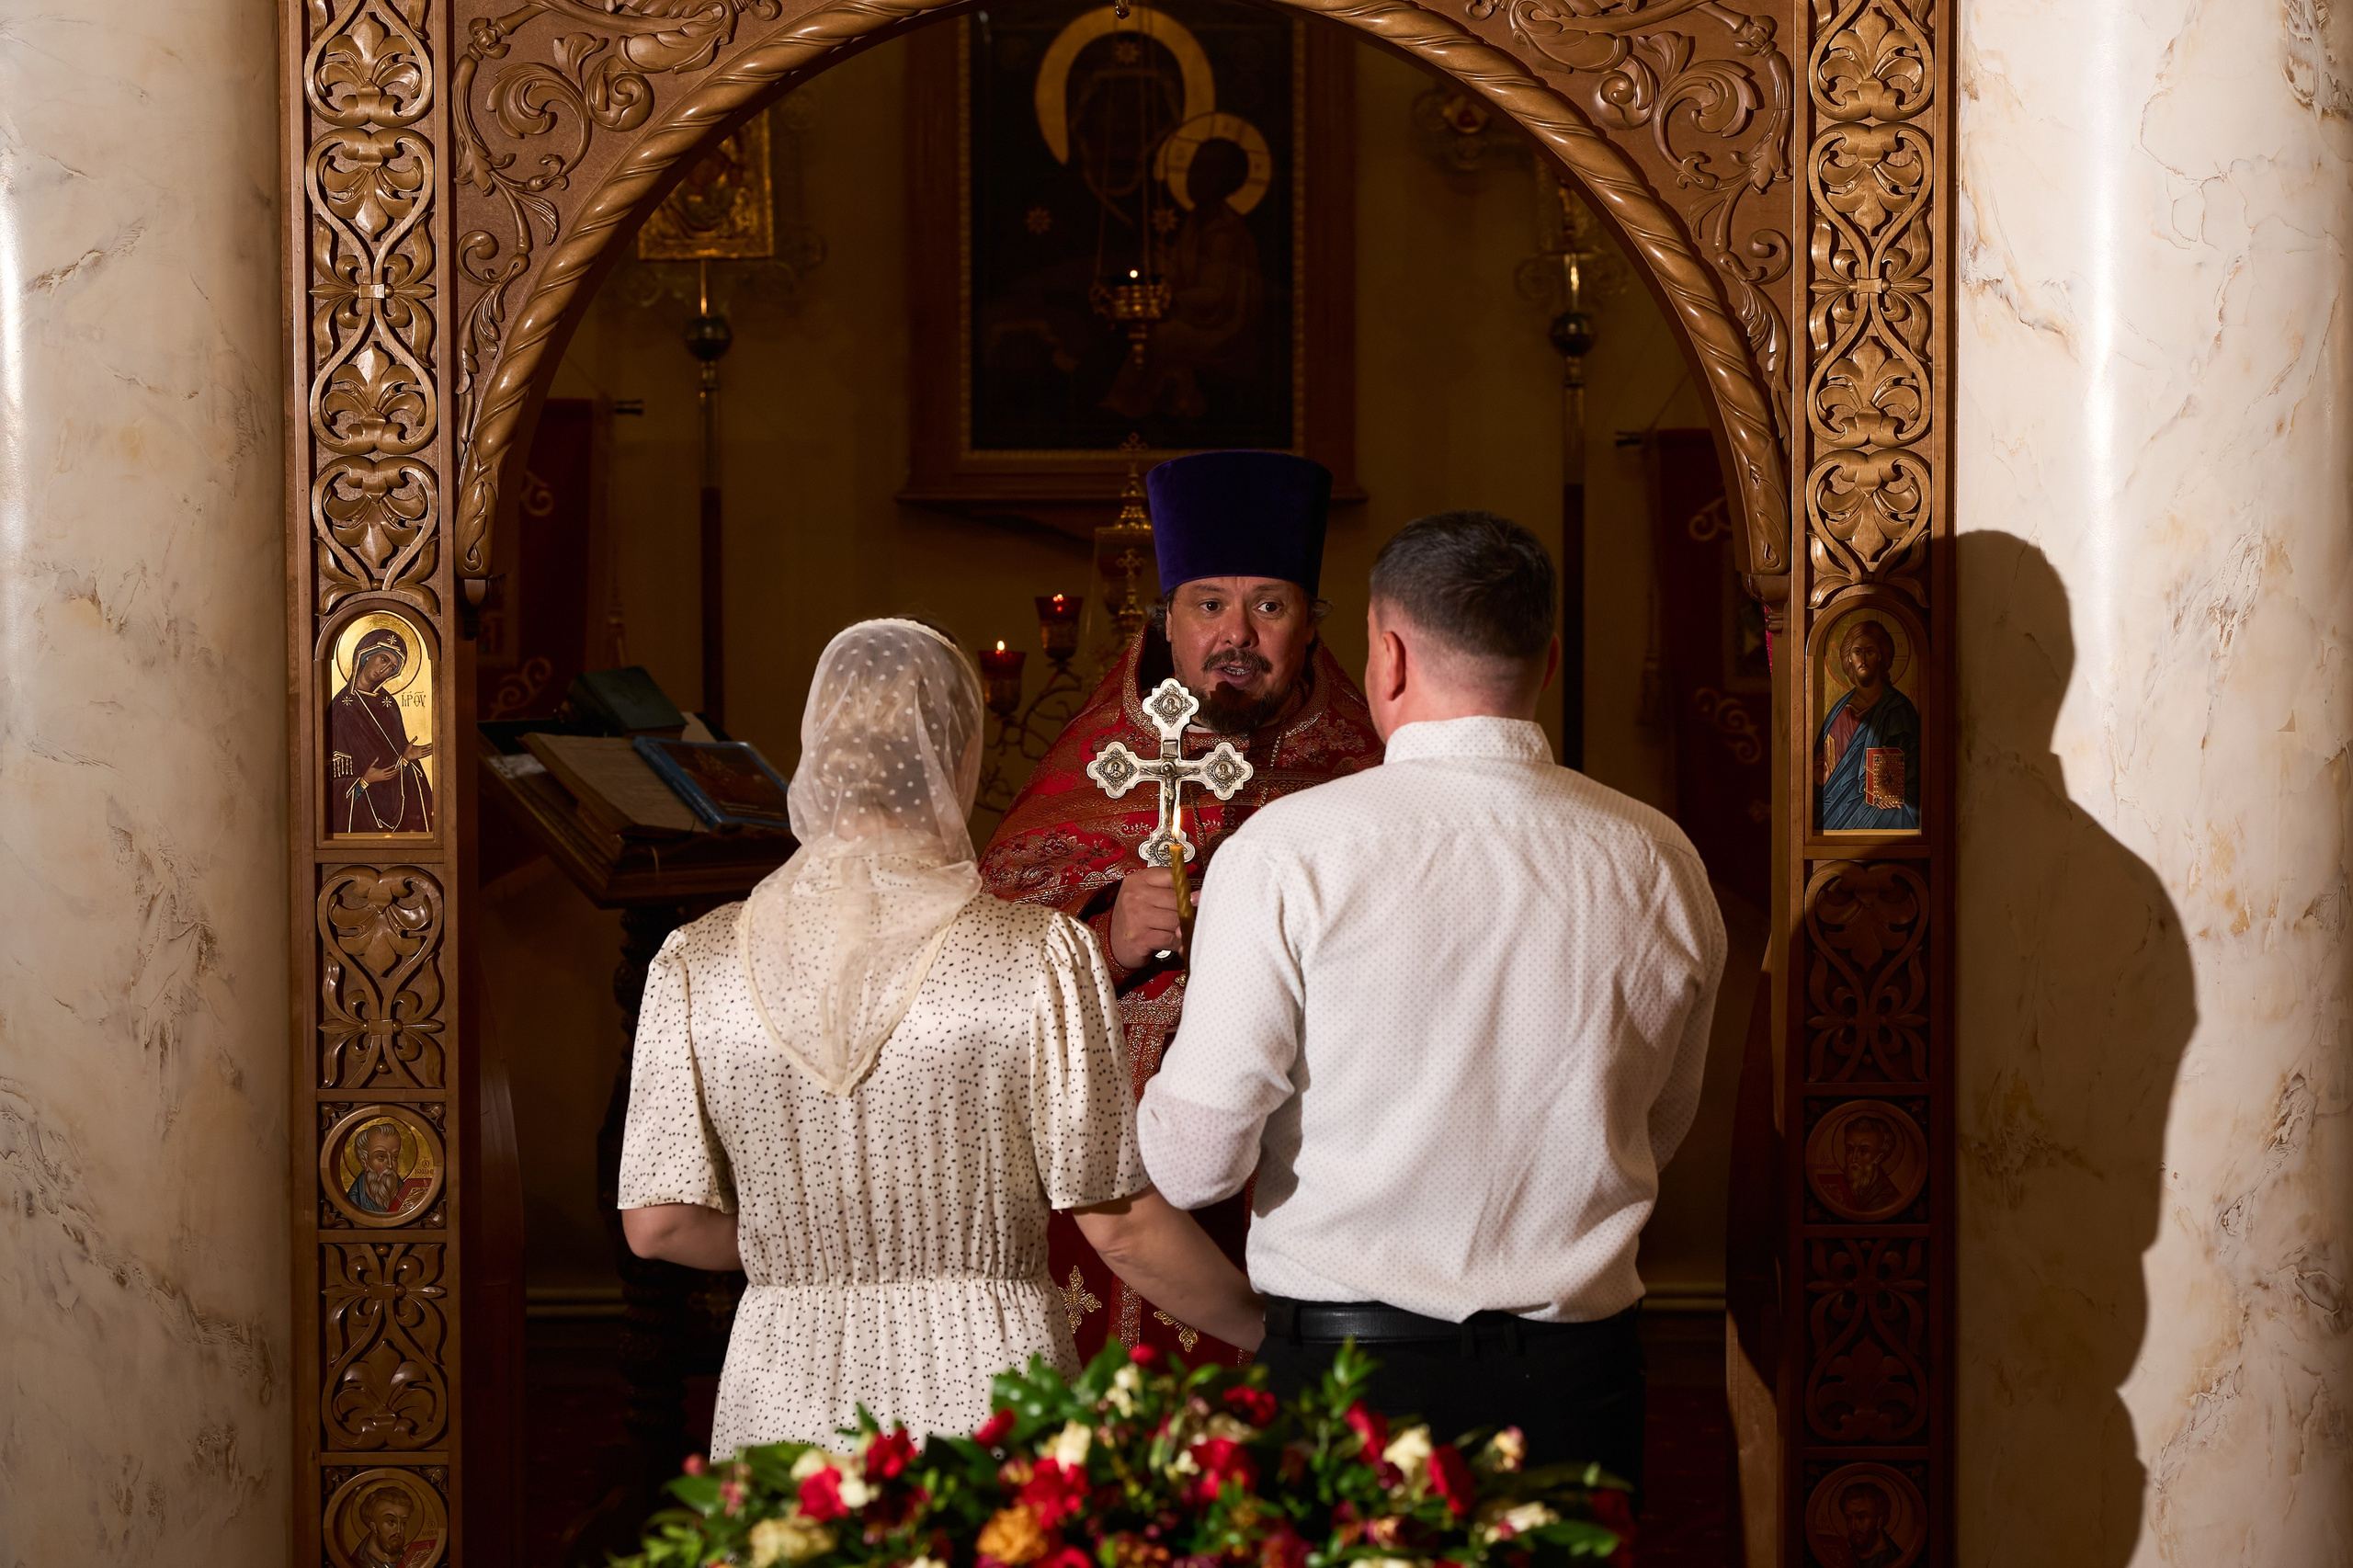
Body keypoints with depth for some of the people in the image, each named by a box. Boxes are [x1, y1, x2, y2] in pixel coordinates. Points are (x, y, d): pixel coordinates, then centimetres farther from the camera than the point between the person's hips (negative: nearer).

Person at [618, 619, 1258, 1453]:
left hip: (787, 1393, 2)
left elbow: (656, 1223, 0)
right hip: (989, 1380, -2)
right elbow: (1117, 1222, -5)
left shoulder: (695, 964, -1)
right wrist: (1262, 1323, 11)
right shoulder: (1043, 955, -8)